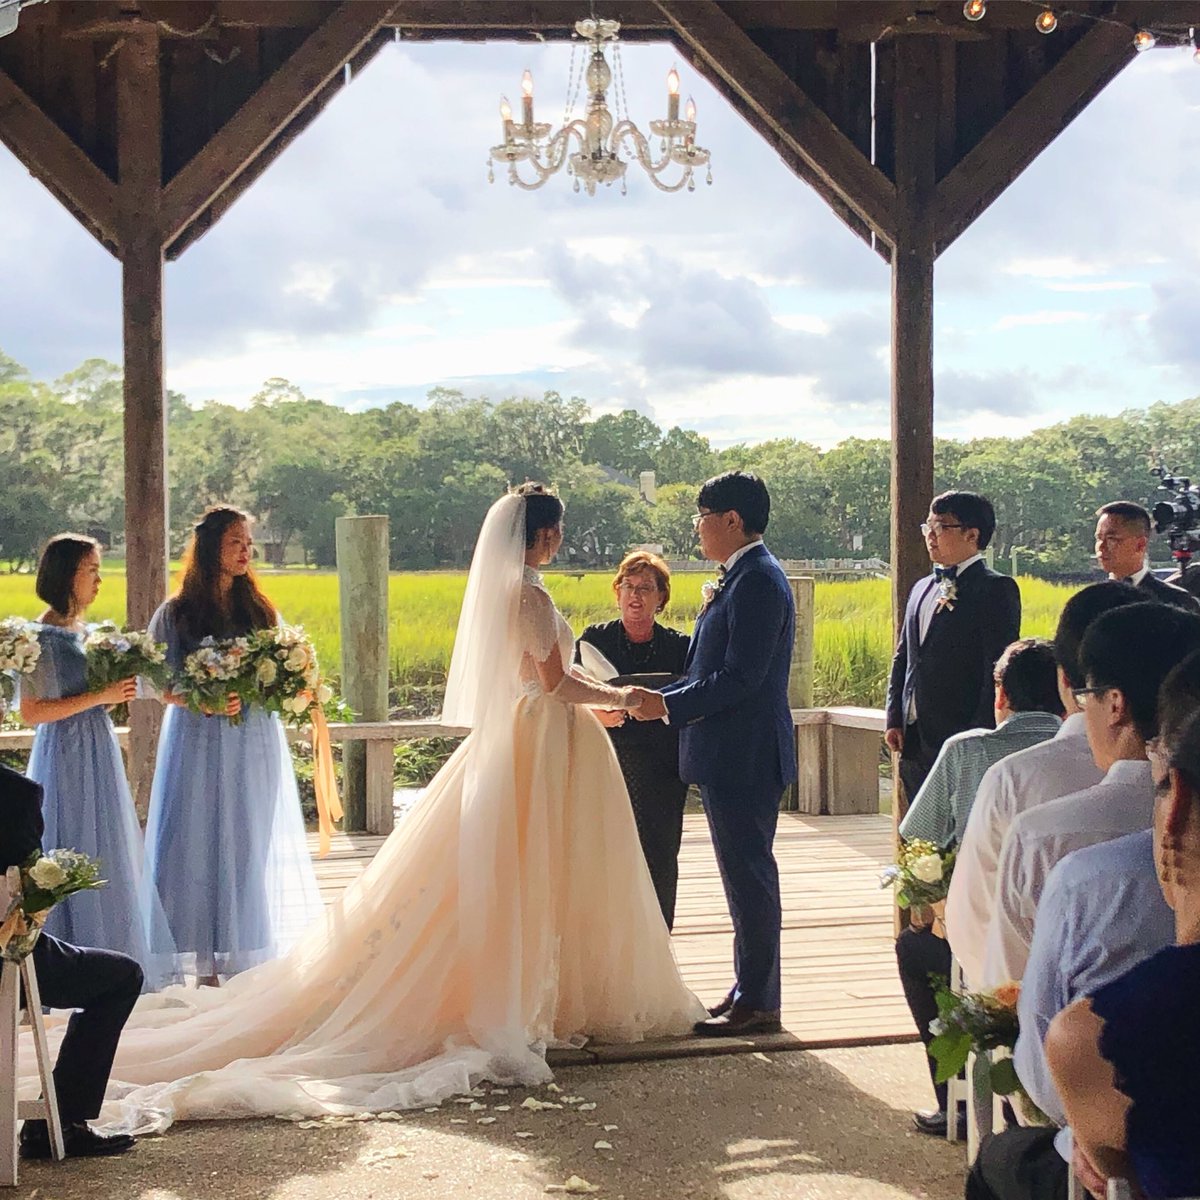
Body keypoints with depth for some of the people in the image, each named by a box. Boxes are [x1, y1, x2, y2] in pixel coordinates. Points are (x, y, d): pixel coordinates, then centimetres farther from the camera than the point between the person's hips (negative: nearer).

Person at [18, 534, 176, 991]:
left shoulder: (84, 631, 11)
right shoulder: (42, 637, -14)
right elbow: (31, 712, -18)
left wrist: (117, 693, 3)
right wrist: (100, 696, -19)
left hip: (99, 754, 8)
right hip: (67, 760, -8)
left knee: (108, 859, 11)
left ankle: (108, 959, 19)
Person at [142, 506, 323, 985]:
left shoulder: (261, 610, 9)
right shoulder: (176, 613, 1)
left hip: (255, 744, 3)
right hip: (200, 743, -2)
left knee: (254, 842, 2)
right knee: (203, 842, -2)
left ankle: (256, 951, 7)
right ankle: (208, 960, 2)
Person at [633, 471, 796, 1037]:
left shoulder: (757, 581, -17)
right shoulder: (742, 577, 15)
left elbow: (741, 677, -23)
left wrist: (668, 704, -17)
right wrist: (658, 698, 10)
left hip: (744, 756, -11)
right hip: (730, 756, 11)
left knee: (749, 876, -3)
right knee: (745, 876, 15)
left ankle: (758, 1002, 4)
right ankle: (749, 991, 23)